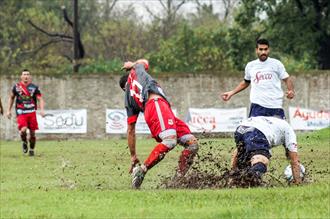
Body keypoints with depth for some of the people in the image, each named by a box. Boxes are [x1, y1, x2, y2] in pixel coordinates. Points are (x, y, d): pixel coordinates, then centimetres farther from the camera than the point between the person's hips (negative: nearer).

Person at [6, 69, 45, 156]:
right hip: (21, 113, -1)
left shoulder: (34, 87, 1)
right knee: (23, 130, -21)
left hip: (31, 113, 1)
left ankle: (32, 149, 21)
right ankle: (24, 143, 10)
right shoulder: (16, 87, 3)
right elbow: (11, 98, 17)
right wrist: (9, 110, 14)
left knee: (32, 132, 2)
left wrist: (42, 110, -16)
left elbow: (40, 99, 1)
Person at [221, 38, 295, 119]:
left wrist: (291, 91, -13)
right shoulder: (250, 66, 14)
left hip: (276, 106, -1)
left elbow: (287, 79, 7)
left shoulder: (276, 63, 7)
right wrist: (231, 93, 24)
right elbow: (245, 82, 29)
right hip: (258, 105, 1)